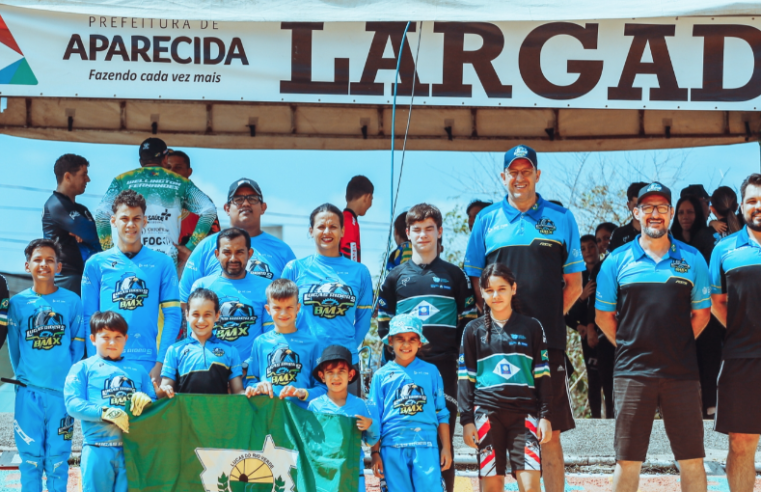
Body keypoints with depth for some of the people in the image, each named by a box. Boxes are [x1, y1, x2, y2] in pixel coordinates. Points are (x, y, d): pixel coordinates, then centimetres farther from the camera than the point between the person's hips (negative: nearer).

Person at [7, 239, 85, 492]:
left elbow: (78, 345, 8)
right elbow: (14, 346, 11)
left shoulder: (72, 301, 3)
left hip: (62, 390, 0)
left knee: (57, 457, 4)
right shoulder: (17, 303, 3)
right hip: (28, 392, 0)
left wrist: (71, 378, 3)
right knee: (31, 456, 2)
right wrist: (23, 376, 9)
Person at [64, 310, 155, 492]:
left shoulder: (138, 370, 19)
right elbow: (73, 404, -5)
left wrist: (146, 401, -10)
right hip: (98, 448, -3)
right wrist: (104, 412, -18)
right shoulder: (83, 368, 9)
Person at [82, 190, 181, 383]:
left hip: (148, 364, 0)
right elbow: (88, 319, 6)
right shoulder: (96, 264, 9)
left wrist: (160, 363, -7)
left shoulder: (162, 263, 8)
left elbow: (173, 315, 3)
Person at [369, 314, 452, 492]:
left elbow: (442, 414, 13)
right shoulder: (381, 375, 11)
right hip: (393, 448, 0)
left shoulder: (430, 372, 12)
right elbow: (374, 419, 11)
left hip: (426, 447, 0)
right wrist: (375, 452, 6)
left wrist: (446, 448, 9)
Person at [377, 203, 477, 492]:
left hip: (444, 369, -1)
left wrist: (459, 357, -2)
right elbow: (384, 326, 12)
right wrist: (394, 362, 0)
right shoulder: (395, 278, 13)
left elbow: (469, 324, 9)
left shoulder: (455, 276, 10)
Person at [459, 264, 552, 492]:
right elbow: (466, 379, 8)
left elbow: (542, 375, 9)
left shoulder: (532, 327, 9)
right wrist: (466, 420, 1)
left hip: (524, 413, -1)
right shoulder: (473, 330, 9)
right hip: (487, 414, 1)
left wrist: (545, 416, 1)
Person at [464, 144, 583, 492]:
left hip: (547, 342, -1)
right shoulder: (487, 220, 11)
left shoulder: (561, 219, 10)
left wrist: (549, 318, 0)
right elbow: (474, 282, 13)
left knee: (550, 434, -1)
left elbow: (574, 284, 11)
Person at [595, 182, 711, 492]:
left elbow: (701, 313, 12)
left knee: (692, 460, 2)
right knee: (628, 461, 1)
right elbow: (604, 316, 10)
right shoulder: (617, 261, 5)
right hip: (633, 373, -1)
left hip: (681, 372, 1)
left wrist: (680, 346, 5)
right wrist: (630, 348, 5)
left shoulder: (692, 259, 7)